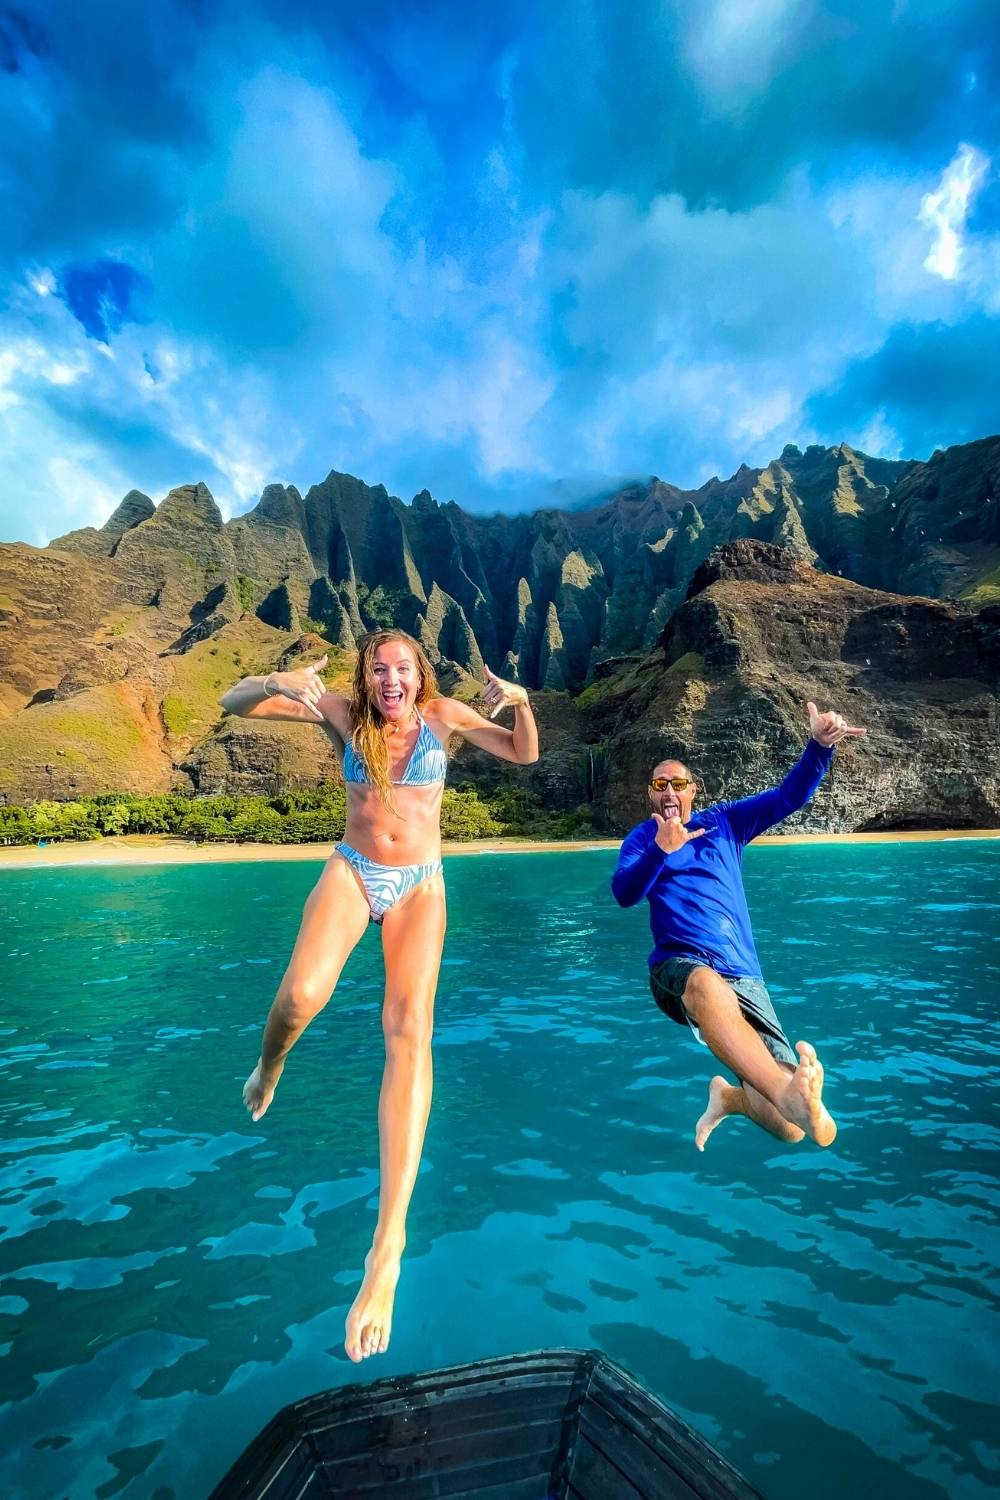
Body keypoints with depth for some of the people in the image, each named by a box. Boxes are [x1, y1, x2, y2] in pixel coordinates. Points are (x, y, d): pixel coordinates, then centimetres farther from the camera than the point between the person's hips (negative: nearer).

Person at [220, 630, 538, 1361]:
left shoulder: (443, 713, -1)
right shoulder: (344, 712, -2)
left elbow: (525, 755, 2)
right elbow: (236, 702, -5)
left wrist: (521, 702, -18)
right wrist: (279, 681, -27)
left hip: (420, 884, 0)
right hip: (352, 870, 0)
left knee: (410, 1027, -17)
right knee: (302, 994, -26)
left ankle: (388, 1242, -16)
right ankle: (269, 1068, 13)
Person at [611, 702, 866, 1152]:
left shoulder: (725, 822, 17)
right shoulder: (642, 838, 11)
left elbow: (789, 796, 8)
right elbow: (623, 893, -7)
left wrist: (820, 745, -10)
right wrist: (661, 850, -24)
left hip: (744, 978, 3)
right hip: (678, 966, -2)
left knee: (791, 1128, -11)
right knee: (706, 981, -44)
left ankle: (729, 1097, 18)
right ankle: (786, 1092, -56)